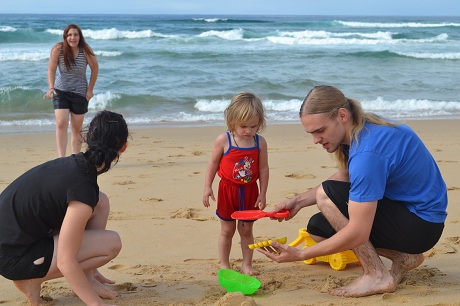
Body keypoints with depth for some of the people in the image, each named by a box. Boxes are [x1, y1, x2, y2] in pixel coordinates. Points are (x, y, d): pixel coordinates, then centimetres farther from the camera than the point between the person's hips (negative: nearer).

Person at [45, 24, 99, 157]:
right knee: (61, 124, -16)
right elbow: (51, 70, -12)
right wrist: (51, 88, -26)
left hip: (80, 93, 1)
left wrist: (90, 89, -2)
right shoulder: (58, 49, -13)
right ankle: (61, 158, -16)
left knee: (76, 128, 6)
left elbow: (95, 68, -2)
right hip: (61, 91, -1)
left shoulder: (85, 50, -12)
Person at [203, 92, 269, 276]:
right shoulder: (223, 140, -12)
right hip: (228, 191, -1)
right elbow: (213, 164, -3)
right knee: (227, 230, 10)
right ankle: (224, 265, 20)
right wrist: (207, 187, -5)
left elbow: (263, 168, -1)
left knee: (246, 230, 12)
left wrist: (262, 193, -2)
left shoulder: (260, 142, -6)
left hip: (250, 191, 1)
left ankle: (247, 264, 23)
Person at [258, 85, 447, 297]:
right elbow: (343, 177, 15)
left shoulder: (367, 152, -30)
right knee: (317, 227, 8)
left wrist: (300, 255, -22)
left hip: (421, 225, -10)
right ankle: (403, 257, 9)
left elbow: (357, 233, -29)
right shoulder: (361, 128, -2)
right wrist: (298, 201, 3)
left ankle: (377, 276, -11)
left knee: (326, 194, -19)